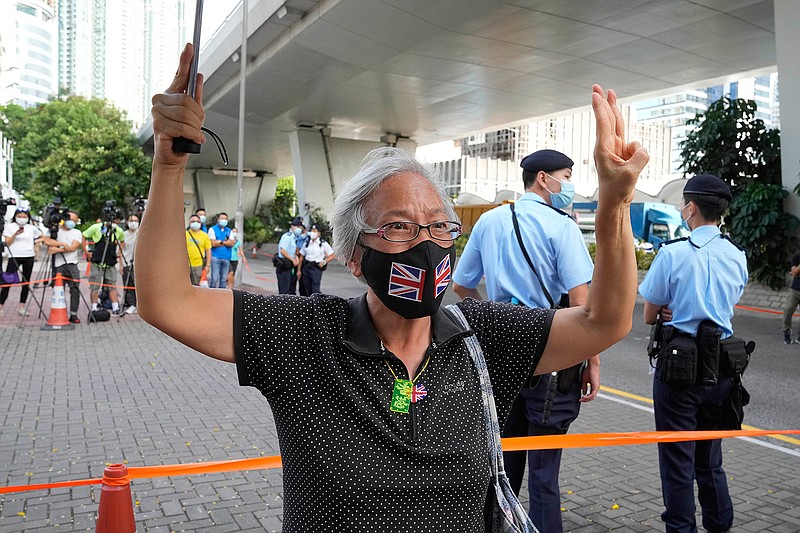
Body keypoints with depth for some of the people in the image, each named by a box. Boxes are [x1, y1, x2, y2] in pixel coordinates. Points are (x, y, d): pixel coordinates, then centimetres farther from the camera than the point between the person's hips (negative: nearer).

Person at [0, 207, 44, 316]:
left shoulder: (32, 228, 8)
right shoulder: (10, 226, 3)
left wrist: (36, 242, 0)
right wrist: (15, 234, -18)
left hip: (29, 257, 2)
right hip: (14, 257, -2)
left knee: (26, 282, 5)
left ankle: (22, 306, 11)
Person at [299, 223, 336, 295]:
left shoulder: (323, 243, -1)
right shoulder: (306, 243, 10)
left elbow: (332, 256, 2)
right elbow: (301, 256, 13)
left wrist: (324, 262, -12)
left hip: (316, 268, -4)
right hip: (306, 267, 5)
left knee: (315, 290, -9)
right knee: (307, 290, 9)